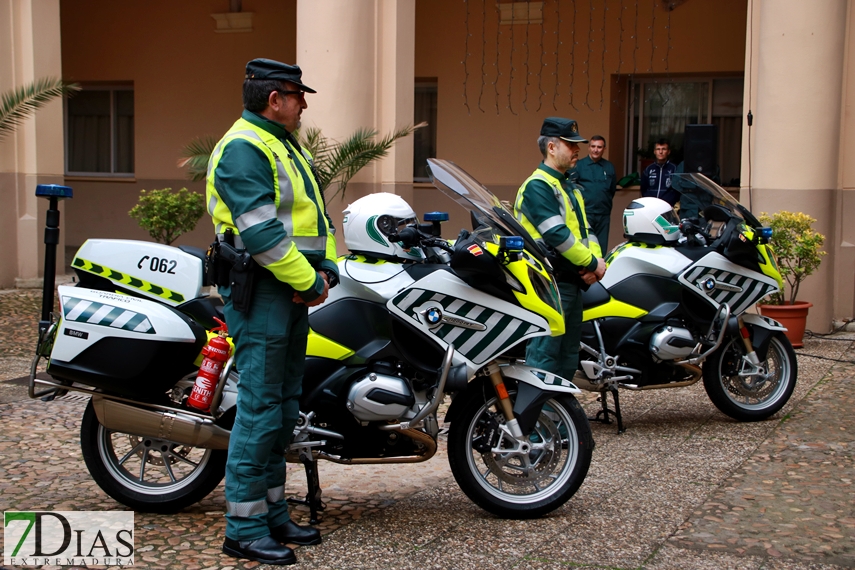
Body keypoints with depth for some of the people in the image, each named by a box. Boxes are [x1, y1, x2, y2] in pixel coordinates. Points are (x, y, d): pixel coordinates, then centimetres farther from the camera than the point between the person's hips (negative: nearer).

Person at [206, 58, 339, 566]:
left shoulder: (288, 147, 20)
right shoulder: (242, 148, -13)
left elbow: (314, 211, 19)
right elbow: (261, 230, -22)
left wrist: (327, 268, 4)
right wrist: (308, 281, -17)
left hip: (294, 292, 10)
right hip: (260, 292, -10)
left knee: (284, 407, 13)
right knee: (260, 406, -8)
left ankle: (274, 513, 23)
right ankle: (244, 529, 0)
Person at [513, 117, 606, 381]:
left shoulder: (569, 187, 19)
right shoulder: (537, 186, -12)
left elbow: (584, 228, 16)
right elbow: (556, 234, -21)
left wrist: (596, 261, -3)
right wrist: (592, 263, -14)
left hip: (573, 283, 10)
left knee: (569, 355, 15)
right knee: (545, 356, -10)